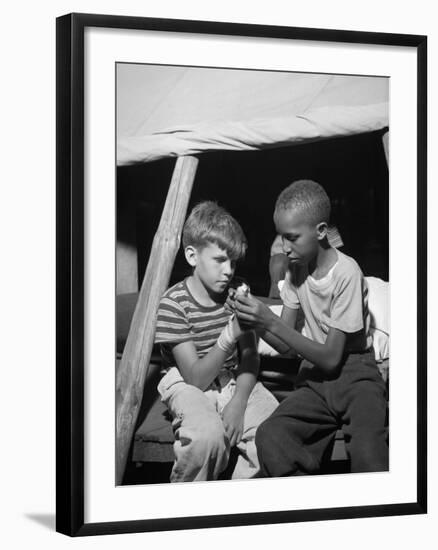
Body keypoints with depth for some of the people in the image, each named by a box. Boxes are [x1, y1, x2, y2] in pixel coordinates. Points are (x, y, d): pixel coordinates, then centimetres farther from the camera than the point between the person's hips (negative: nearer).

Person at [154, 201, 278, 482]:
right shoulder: (174, 304, -17)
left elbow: (250, 358, 2)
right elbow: (196, 378, -20)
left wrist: (238, 402, -17)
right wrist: (228, 337, -35)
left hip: (234, 381, 5)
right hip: (189, 385, -5)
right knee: (208, 434, -36)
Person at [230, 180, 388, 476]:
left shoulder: (346, 273, -16)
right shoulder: (297, 268, 4)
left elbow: (331, 358, -15)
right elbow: (285, 346, 7)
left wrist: (271, 321, -21)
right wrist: (256, 320, -13)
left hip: (354, 373, -5)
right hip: (316, 377, 5)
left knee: (368, 453, -35)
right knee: (269, 437, -25)